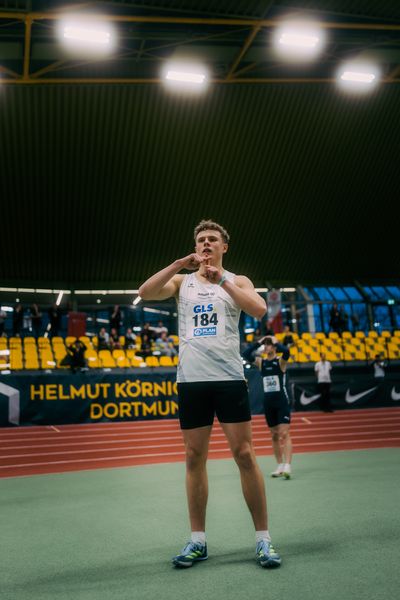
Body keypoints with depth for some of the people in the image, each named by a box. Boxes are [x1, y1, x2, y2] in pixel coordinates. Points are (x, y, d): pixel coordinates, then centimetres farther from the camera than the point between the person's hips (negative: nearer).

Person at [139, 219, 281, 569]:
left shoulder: (237, 281, 9)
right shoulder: (182, 281, 13)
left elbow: (259, 309, -11)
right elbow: (145, 293, -5)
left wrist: (221, 279, -12)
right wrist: (178, 264, -11)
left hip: (229, 378, -2)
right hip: (191, 380, 2)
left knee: (244, 454, -3)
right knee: (194, 458, 6)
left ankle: (263, 538, 8)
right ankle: (198, 541, 16)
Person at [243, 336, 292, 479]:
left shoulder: (281, 361, -3)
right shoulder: (261, 362, 8)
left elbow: (286, 351, -25)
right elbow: (246, 354, -5)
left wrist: (275, 341, -10)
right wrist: (258, 342, -2)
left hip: (282, 401, -5)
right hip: (268, 402, 5)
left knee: (284, 433, -13)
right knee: (274, 435, 10)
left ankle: (287, 466, -18)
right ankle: (279, 466, 17)